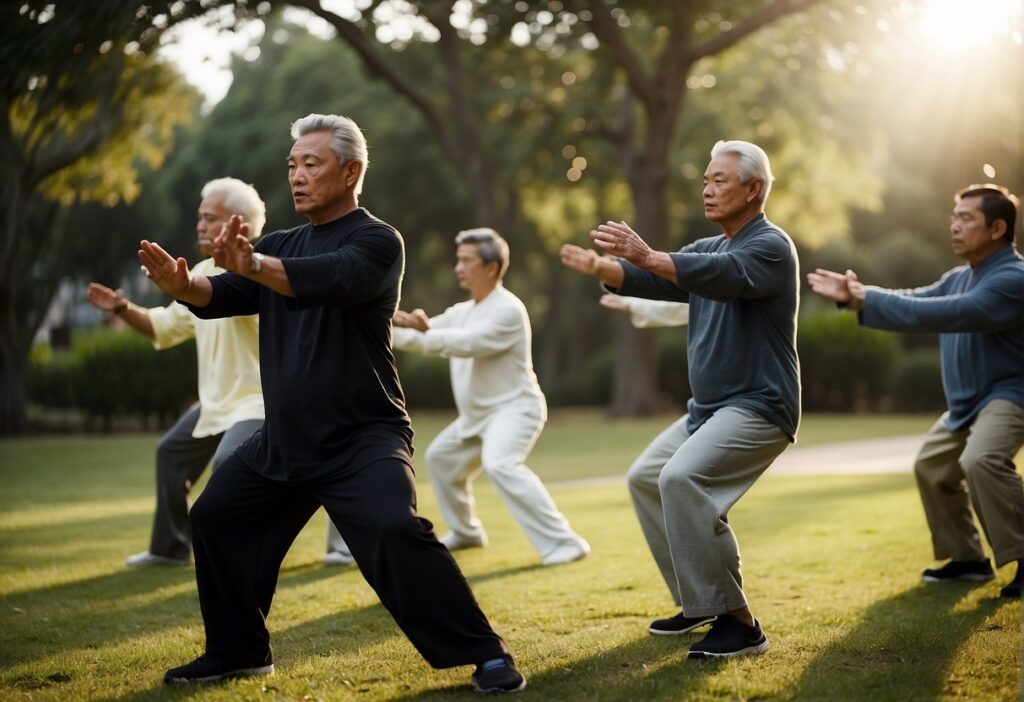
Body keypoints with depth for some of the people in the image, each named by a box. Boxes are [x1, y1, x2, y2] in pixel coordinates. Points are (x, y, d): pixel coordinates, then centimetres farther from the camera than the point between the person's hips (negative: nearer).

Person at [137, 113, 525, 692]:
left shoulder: (376, 241, -10)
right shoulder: (283, 245, 12)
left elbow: (331, 278, -32)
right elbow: (222, 296, -1)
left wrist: (253, 265, -49)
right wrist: (180, 282, -24)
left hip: (363, 438, -8)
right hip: (283, 439, 8)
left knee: (395, 530, -26)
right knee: (216, 519, 14)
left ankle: (485, 655, -15)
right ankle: (238, 651, 31)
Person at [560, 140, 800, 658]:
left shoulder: (771, 245, -12)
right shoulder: (707, 248, 15)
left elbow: (724, 274, -32)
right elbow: (652, 281, 3)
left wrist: (645, 254, -43)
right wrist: (599, 266, -17)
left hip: (758, 407, -10)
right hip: (707, 408, 10)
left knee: (681, 478, -28)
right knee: (644, 478, 16)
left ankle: (737, 623, -24)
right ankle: (698, 603, 23)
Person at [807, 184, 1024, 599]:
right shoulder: (960, 278, 11)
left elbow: (947, 314, -33)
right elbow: (916, 301, 4)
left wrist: (869, 300, -31)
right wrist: (853, 296, -13)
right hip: (966, 401, 10)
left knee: (980, 460, -34)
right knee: (931, 465, 18)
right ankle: (968, 558, 31)